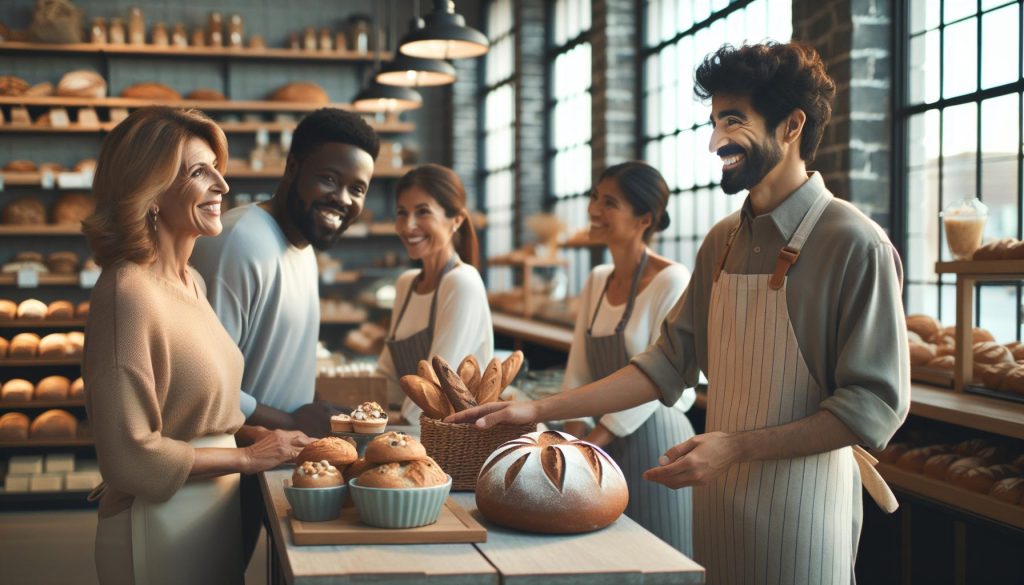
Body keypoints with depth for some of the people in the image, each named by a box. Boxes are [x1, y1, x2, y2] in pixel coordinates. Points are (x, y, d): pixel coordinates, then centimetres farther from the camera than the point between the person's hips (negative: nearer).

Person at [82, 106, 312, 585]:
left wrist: (259, 434, 1)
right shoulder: (128, 291, -21)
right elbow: (131, 454, -22)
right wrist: (247, 457, -14)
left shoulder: (191, 282, 7)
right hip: (161, 523, -8)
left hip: (214, 513, 8)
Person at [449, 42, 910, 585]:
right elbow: (670, 362, 7)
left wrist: (736, 446, -22)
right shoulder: (722, 241, 7)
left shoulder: (855, 246, -15)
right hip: (718, 500, 6)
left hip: (799, 513, -6)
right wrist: (540, 409, 0)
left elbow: (876, 405, -17)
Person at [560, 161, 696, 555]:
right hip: (608, 443, 7)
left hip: (654, 438, -7)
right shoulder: (597, 281, 9)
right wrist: (571, 440, -4)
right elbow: (579, 370, 9)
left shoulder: (671, 281, -13)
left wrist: (590, 443, -18)